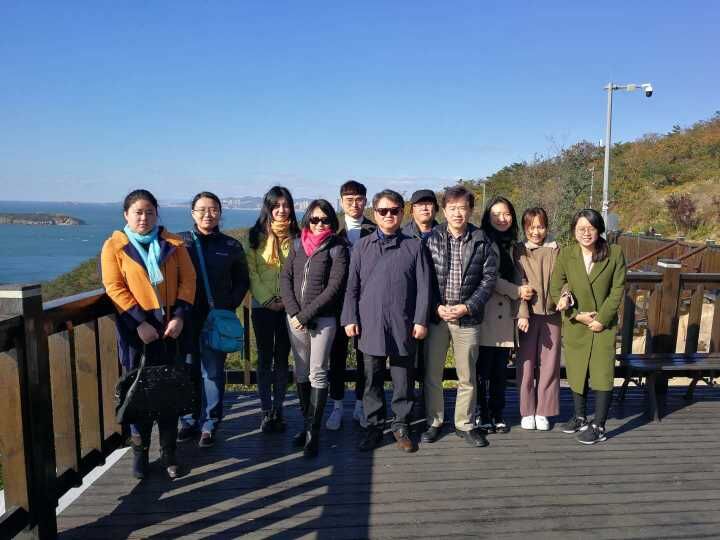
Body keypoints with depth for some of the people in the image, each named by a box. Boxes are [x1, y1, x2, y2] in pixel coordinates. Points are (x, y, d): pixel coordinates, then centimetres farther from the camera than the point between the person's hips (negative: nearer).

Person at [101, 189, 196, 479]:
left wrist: (180, 316, -10)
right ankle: (139, 452, 20)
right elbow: (114, 287, -5)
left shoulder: (173, 244, 7)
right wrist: (139, 322, -14)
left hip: (171, 326, 2)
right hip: (136, 328, -1)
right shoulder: (114, 246, 2)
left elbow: (188, 280, 2)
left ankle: (169, 452, 20)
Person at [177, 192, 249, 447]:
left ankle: (209, 424, 16)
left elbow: (242, 281, 10)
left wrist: (229, 306, -2)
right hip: (186, 318, 1)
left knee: (213, 372, 3)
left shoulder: (231, 246, 4)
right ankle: (189, 421, 25)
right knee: (187, 370, 8)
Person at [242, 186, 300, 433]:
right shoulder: (255, 236, 2)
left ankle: (278, 410, 17)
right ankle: (266, 411, 12)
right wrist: (269, 300, -10)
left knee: (282, 359, 7)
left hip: (288, 307, 1)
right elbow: (251, 272, -3)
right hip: (262, 306, -1)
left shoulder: (296, 236, 5)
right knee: (265, 359, 3)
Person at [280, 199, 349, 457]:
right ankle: (307, 423, 24)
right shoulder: (298, 245, 9)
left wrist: (306, 315, -14)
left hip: (323, 319, -5)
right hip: (295, 317, 5)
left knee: (318, 374, -2)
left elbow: (333, 288, -12)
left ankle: (313, 432, 6)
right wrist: (294, 312, -8)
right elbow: (285, 278, 4)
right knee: (301, 372, 11)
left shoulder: (337, 249, -5)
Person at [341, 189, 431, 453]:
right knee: (372, 380, 10)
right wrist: (350, 319, 0)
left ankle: (401, 426, 24)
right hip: (370, 325, 1)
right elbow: (352, 286, 6)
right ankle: (374, 426, 23)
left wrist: (421, 320, -5)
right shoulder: (362, 247, 6)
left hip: (403, 326, -1)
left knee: (403, 379, 8)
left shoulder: (414, 247, 3)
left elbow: (423, 287, 1)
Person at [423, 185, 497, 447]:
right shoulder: (431, 238, -1)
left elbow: (489, 278, -1)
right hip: (435, 315, 0)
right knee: (432, 373, 7)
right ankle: (434, 422, 23)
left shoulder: (481, 241, 1)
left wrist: (467, 307, -11)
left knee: (467, 376, 10)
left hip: (468, 317, 0)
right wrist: (436, 307, -12)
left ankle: (465, 424, 26)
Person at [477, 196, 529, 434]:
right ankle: (482, 415, 11)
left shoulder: (513, 245, 18)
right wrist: (516, 290, -8)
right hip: (486, 314, -6)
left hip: (506, 314, 6)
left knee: (500, 369, 10)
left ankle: (498, 414, 20)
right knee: (483, 369, -1)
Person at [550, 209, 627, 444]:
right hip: (575, 324, 2)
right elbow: (555, 289, -3)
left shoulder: (615, 253, -7)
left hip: (604, 324, -2)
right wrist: (577, 314, -10)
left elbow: (618, 289, -6)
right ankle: (580, 417, 31)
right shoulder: (566, 255, -5)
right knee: (576, 371, 13)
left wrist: (602, 319, -11)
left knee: (602, 373, -3)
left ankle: (598, 426, 9)